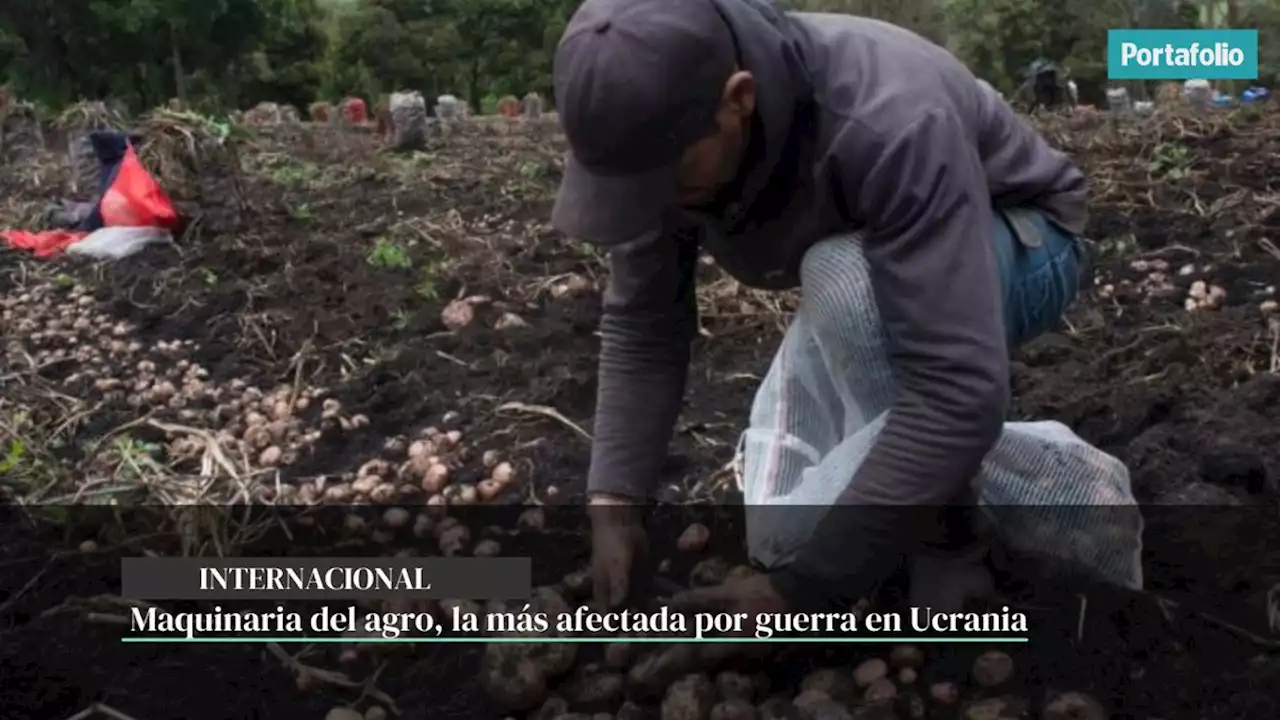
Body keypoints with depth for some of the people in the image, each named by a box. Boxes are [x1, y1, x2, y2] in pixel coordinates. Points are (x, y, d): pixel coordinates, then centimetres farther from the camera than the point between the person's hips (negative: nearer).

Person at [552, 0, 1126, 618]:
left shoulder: (888, 123, -41)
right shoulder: (661, 135, -22)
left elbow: (960, 389, -45)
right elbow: (639, 326, -12)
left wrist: (801, 588, -42)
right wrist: (613, 501, -22)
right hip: (870, 280, 5)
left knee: (844, 278, -39)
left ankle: (952, 542, -15)